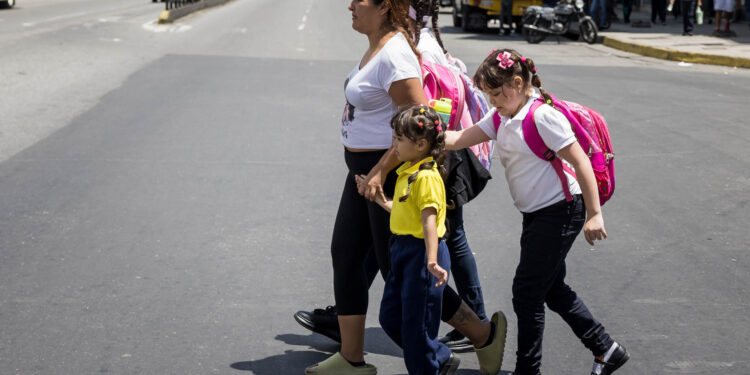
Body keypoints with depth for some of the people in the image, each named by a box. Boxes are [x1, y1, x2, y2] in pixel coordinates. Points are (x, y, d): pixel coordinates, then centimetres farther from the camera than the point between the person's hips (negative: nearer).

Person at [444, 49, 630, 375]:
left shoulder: (542, 116, -17)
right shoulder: (502, 118, 8)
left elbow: (581, 162, -18)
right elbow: (459, 139, -1)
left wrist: (594, 214, -19)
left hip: (561, 211, -9)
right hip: (536, 214, 9)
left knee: (527, 292, -4)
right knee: (552, 290, 16)